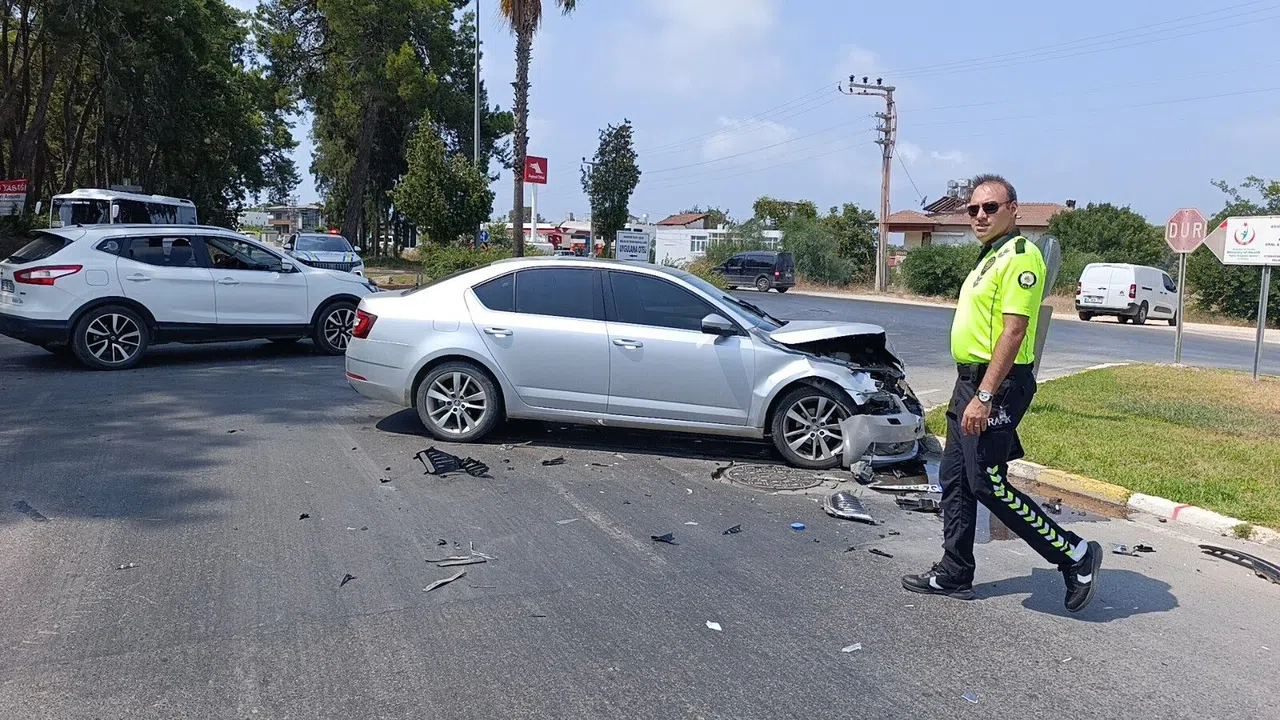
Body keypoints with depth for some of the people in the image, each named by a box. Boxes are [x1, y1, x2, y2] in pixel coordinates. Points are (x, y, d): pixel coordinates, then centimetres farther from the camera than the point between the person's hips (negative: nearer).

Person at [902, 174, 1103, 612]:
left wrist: (984, 396, -27)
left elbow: (1013, 332, -23)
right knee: (954, 480, 12)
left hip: (996, 385, -10)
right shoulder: (990, 258, 17)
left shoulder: (1019, 256, -14)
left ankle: (1075, 555, 6)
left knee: (988, 484, -8)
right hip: (970, 381, 10)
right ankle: (954, 575, 21)